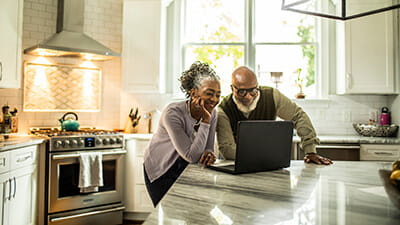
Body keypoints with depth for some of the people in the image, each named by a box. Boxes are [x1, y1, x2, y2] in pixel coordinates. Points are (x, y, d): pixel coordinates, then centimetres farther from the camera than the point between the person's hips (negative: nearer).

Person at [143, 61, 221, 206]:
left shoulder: (212, 113, -10)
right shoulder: (173, 113, -29)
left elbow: (208, 148, -5)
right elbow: (191, 156, -32)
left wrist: (209, 154, -29)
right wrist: (205, 121, -32)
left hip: (186, 171, 5)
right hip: (161, 173, -4)